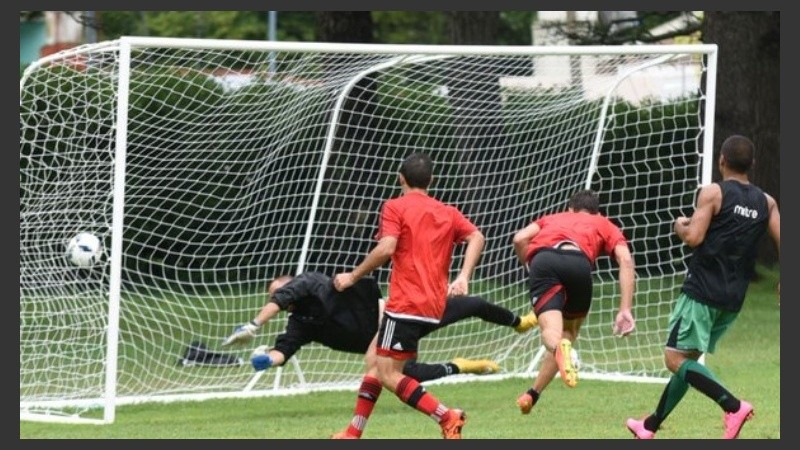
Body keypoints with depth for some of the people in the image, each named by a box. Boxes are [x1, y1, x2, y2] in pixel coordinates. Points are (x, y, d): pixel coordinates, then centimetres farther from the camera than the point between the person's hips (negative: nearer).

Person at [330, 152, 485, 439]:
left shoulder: (395, 207, -2)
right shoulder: (448, 212, 16)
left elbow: (386, 248, -17)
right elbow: (476, 238, 0)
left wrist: (353, 277, -7)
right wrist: (463, 278, -7)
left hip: (406, 305, -8)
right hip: (434, 307, 8)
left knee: (389, 375, -6)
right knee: (375, 357, 19)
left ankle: (447, 417, -20)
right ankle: (353, 434, 19)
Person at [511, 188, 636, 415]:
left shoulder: (551, 219, 39)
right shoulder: (604, 225, 34)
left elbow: (520, 239, 18)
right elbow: (625, 260, 14)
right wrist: (625, 310, 8)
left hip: (542, 259, 0)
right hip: (579, 261, 0)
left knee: (551, 331, -15)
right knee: (569, 332, 22)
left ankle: (560, 348, -52)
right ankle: (532, 395, 14)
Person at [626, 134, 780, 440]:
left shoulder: (713, 193, -8)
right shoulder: (766, 202, 7)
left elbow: (693, 238, -16)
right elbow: (783, 242, 0)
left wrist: (680, 227, 6)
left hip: (703, 291, -7)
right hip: (734, 299, 7)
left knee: (676, 359, -8)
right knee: (687, 360, 17)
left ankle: (733, 406, -25)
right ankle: (650, 426, 25)